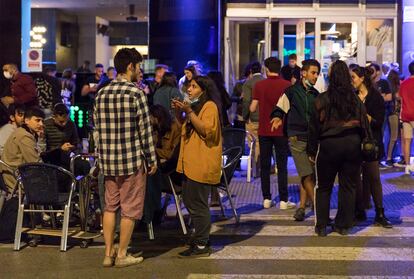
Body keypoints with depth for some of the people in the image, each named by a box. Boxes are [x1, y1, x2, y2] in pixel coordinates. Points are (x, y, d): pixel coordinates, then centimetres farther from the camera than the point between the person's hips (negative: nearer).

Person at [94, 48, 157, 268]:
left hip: (108, 159, 6)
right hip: (132, 159, -6)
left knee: (110, 206, 15)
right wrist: (152, 159, -2)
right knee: (130, 208, 5)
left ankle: (108, 253, 18)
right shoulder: (135, 93, -12)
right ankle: (122, 255, 12)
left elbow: (97, 127, 10)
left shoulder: (101, 94, 6)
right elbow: (145, 129, -11)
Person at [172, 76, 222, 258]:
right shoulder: (196, 106, 21)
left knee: (198, 205, -8)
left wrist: (189, 111, -23)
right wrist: (180, 112, 10)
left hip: (202, 165, -10)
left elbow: (206, 129, -21)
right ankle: (200, 237, 27)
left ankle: (201, 246, -2)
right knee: (190, 201, 16)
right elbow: (186, 130, 26)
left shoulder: (210, 106, -9)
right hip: (191, 163, 10)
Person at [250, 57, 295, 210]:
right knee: (282, 166, 3)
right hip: (281, 131, -1)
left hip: (264, 131, 1)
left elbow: (253, 108, -1)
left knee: (265, 166, 8)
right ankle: (283, 200, 1)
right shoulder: (287, 85, -5)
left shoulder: (259, 85, -2)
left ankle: (266, 199, 9)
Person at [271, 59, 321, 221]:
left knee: (310, 176, 5)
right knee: (307, 175, -11)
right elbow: (279, 109, -1)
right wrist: (277, 118, -20)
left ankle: (302, 207, 16)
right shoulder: (292, 92, -1)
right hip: (297, 139, -5)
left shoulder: (316, 95, 15)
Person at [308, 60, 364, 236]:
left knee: (324, 187, 10)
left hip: (328, 145, -2)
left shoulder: (322, 100, -8)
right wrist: (360, 143, 13)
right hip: (352, 145, 2)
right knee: (348, 187, 11)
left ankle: (321, 226, 12)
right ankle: (343, 225, 16)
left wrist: (312, 151, 4)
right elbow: (363, 124, 4)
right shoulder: (356, 100, 0)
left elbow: (314, 127, -4)